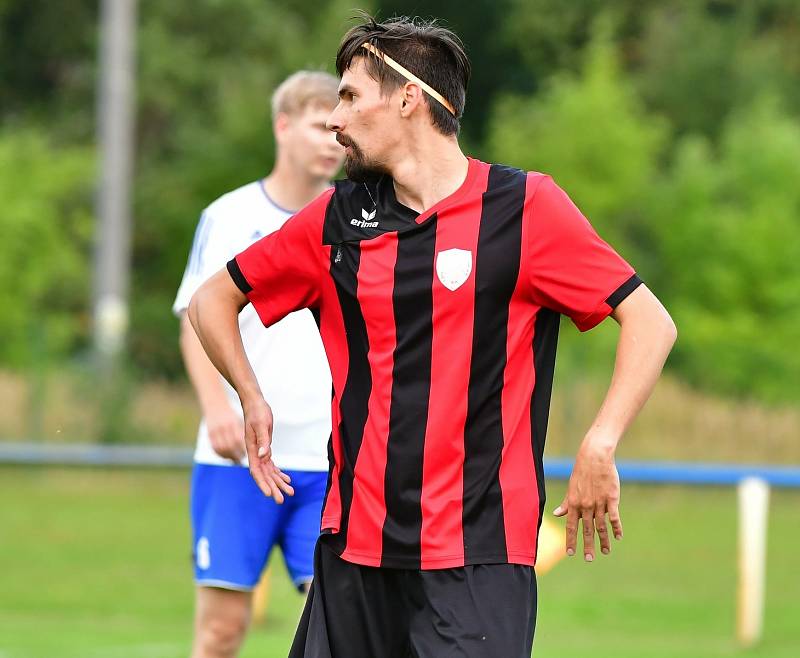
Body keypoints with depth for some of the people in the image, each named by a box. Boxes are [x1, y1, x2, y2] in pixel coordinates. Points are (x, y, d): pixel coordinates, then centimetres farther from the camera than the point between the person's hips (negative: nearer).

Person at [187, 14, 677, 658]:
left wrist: (598, 446, -14)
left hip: (479, 554, -4)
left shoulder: (525, 206, -2)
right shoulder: (337, 217, 10)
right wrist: (253, 400, 9)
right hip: (353, 547, 4)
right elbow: (212, 301, 23)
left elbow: (650, 321, -3)